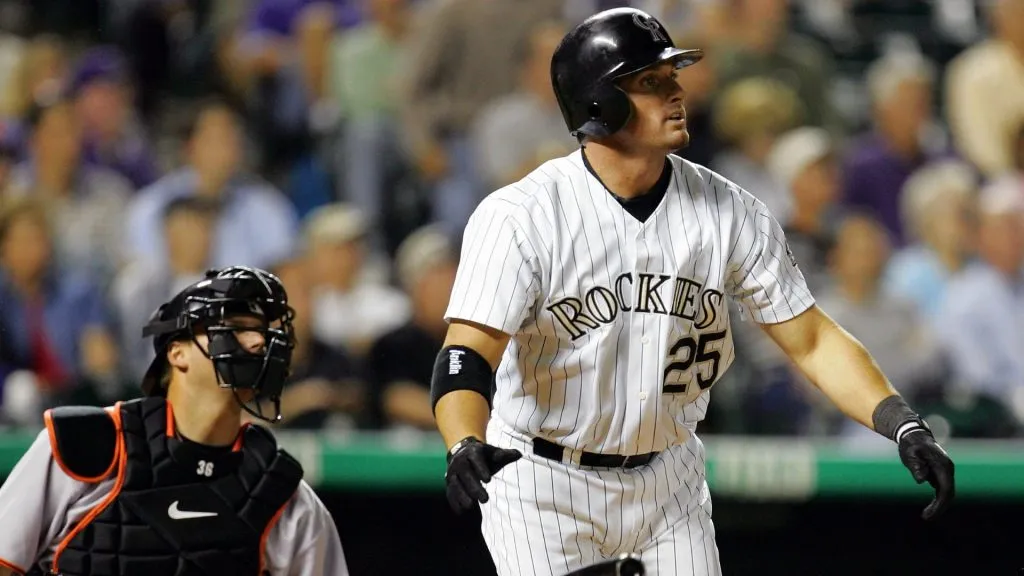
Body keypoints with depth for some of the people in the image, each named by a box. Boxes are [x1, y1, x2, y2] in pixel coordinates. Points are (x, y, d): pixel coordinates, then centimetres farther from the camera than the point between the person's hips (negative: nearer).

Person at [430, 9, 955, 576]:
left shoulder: (729, 213, -4)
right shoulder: (519, 215, -18)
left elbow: (811, 339, -2)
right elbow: (467, 358, -28)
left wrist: (903, 424, -17)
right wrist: (467, 448, -49)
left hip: (669, 483, 4)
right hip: (541, 483, -4)